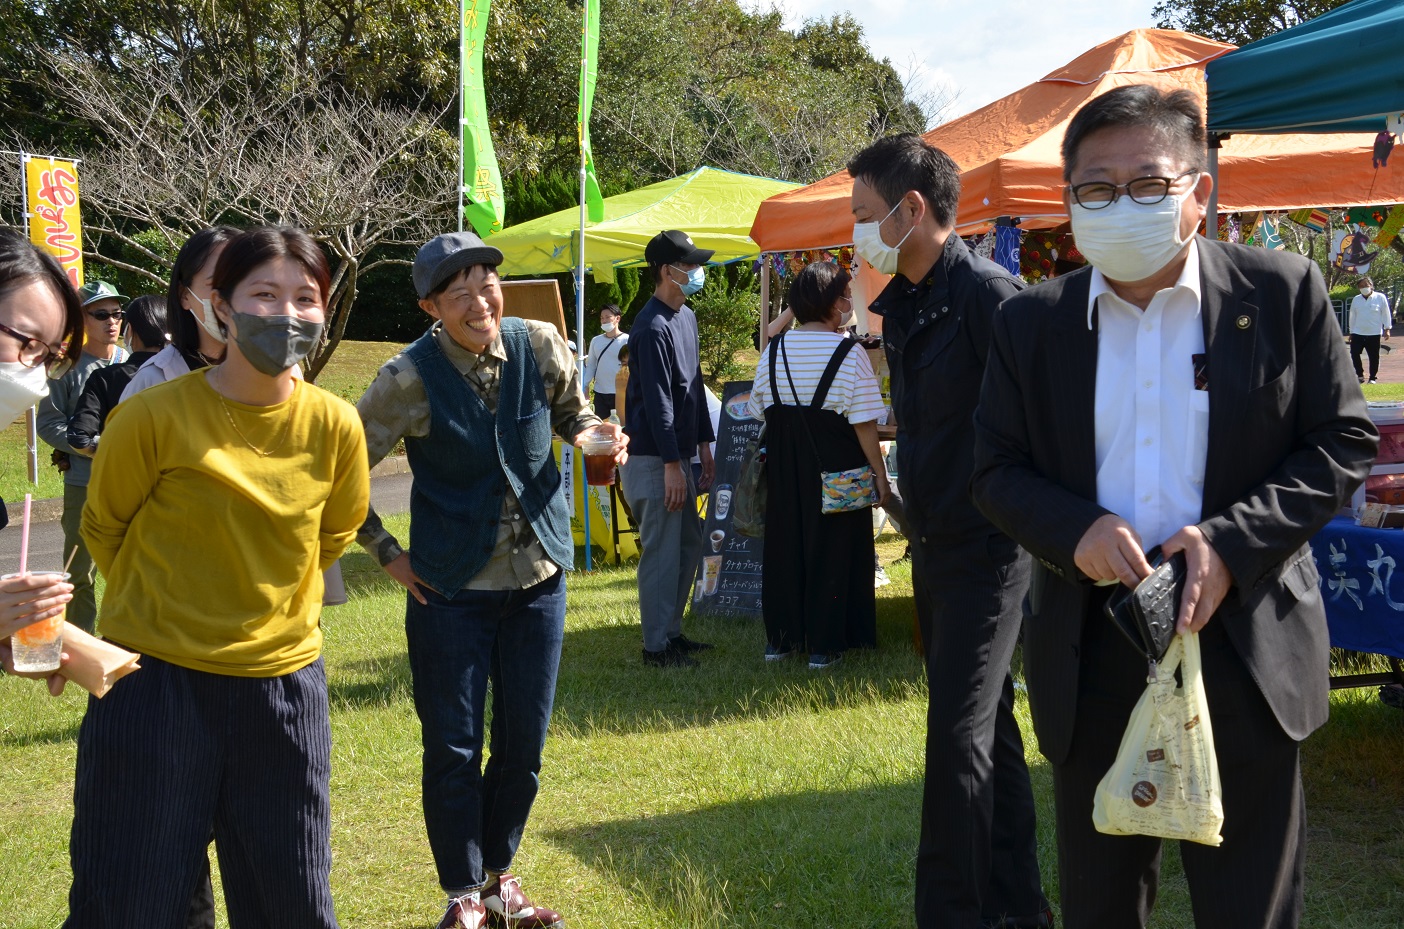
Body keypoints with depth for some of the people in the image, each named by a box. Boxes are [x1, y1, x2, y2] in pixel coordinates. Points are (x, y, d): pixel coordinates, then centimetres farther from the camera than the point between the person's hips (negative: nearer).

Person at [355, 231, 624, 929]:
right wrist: (386, 553, -5)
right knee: (453, 748, 4)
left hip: (538, 576, 3)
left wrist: (592, 431, -9)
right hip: (451, 586, -3)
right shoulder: (411, 379, -15)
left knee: (524, 743, 12)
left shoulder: (540, 347, -6)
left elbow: (572, 412, 13)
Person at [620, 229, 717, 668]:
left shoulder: (686, 317, 13)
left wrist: (704, 443, 17)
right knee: (662, 551, -5)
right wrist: (672, 465, -21)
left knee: (688, 544, 14)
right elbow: (657, 401, -20)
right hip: (651, 457, -10)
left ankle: (672, 631, 24)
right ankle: (657, 645, 2)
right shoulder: (653, 327, -17)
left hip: (677, 453, 10)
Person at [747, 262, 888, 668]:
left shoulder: (774, 349, 2)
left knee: (783, 544, 14)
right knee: (831, 548, 4)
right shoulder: (848, 353, -13)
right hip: (835, 465, -5)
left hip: (783, 465, 5)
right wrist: (879, 475, -7)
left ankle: (780, 638, 22)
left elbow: (760, 410, 8)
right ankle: (823, 645, 8)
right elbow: (864, 422, -14)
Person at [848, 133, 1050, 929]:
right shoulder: (902, 303, 10)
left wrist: (1016, 527, -17)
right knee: (988, 725, 16)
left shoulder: (989, 294, -17)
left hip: (985, 549, -9)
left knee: (959, 739, -7)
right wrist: (920, 524, 17)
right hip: (935, 546, 9)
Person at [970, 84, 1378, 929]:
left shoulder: (1282, 293, -3)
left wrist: (1233, 542, -17)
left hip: (1246, 647, -2)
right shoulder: (1032, 323, 3)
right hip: (1091, 660, 2)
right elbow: (998, 470, 5)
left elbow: (1343, 443, -3)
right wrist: (1075, 531, -16)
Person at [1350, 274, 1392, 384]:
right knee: (1354, 354, -6)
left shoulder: (1380, 298, -1)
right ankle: (1360, 375, 11)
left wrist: (1387, 329, -2)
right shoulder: (1356, 300, 9)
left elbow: (1386, 314, 2)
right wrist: (1351, 332, 15)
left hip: (1374, 334, -3)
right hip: (1357, 333, 3)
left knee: (1374, 357, 2)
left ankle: (1373, 378, 14)